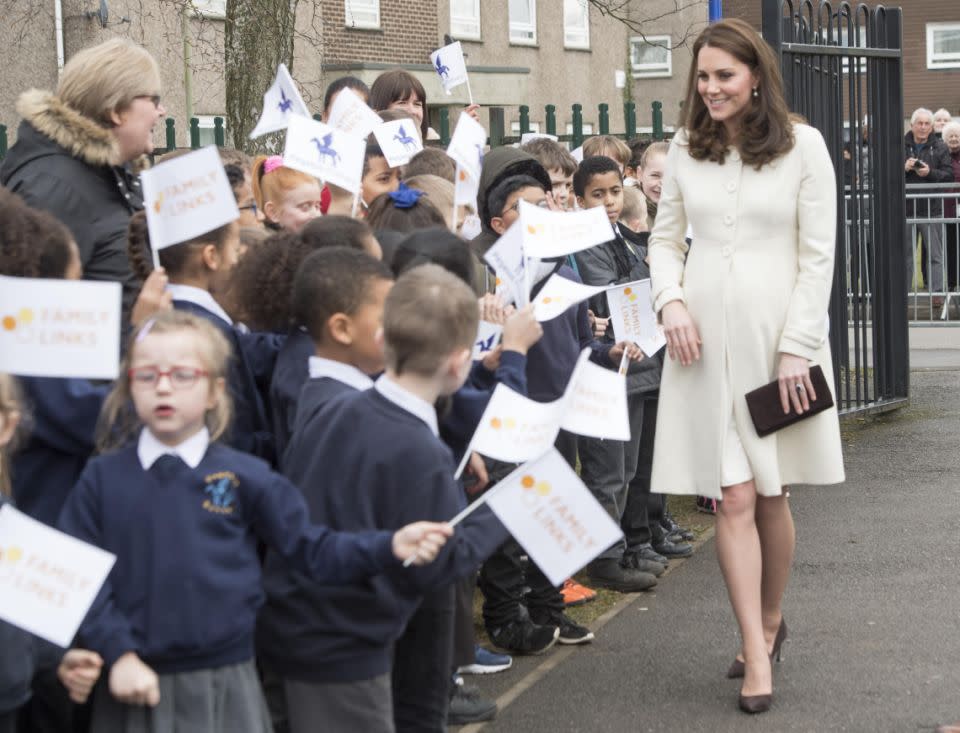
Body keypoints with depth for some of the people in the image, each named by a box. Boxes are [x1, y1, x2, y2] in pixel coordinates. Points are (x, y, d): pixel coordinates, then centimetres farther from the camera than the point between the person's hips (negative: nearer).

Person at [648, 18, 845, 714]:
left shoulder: (802, 145, -3)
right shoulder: (685, 150, 6)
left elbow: (818, 254, -4)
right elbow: (666, 239, 14)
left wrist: (796, 347, -10)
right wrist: (671, 301, -5)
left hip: (778, 336, -2)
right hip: (705, 341, 2)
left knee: (771, 495, 7)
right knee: (733, 498, -3)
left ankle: (770, 619, 32)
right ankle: (758, 654, 2)